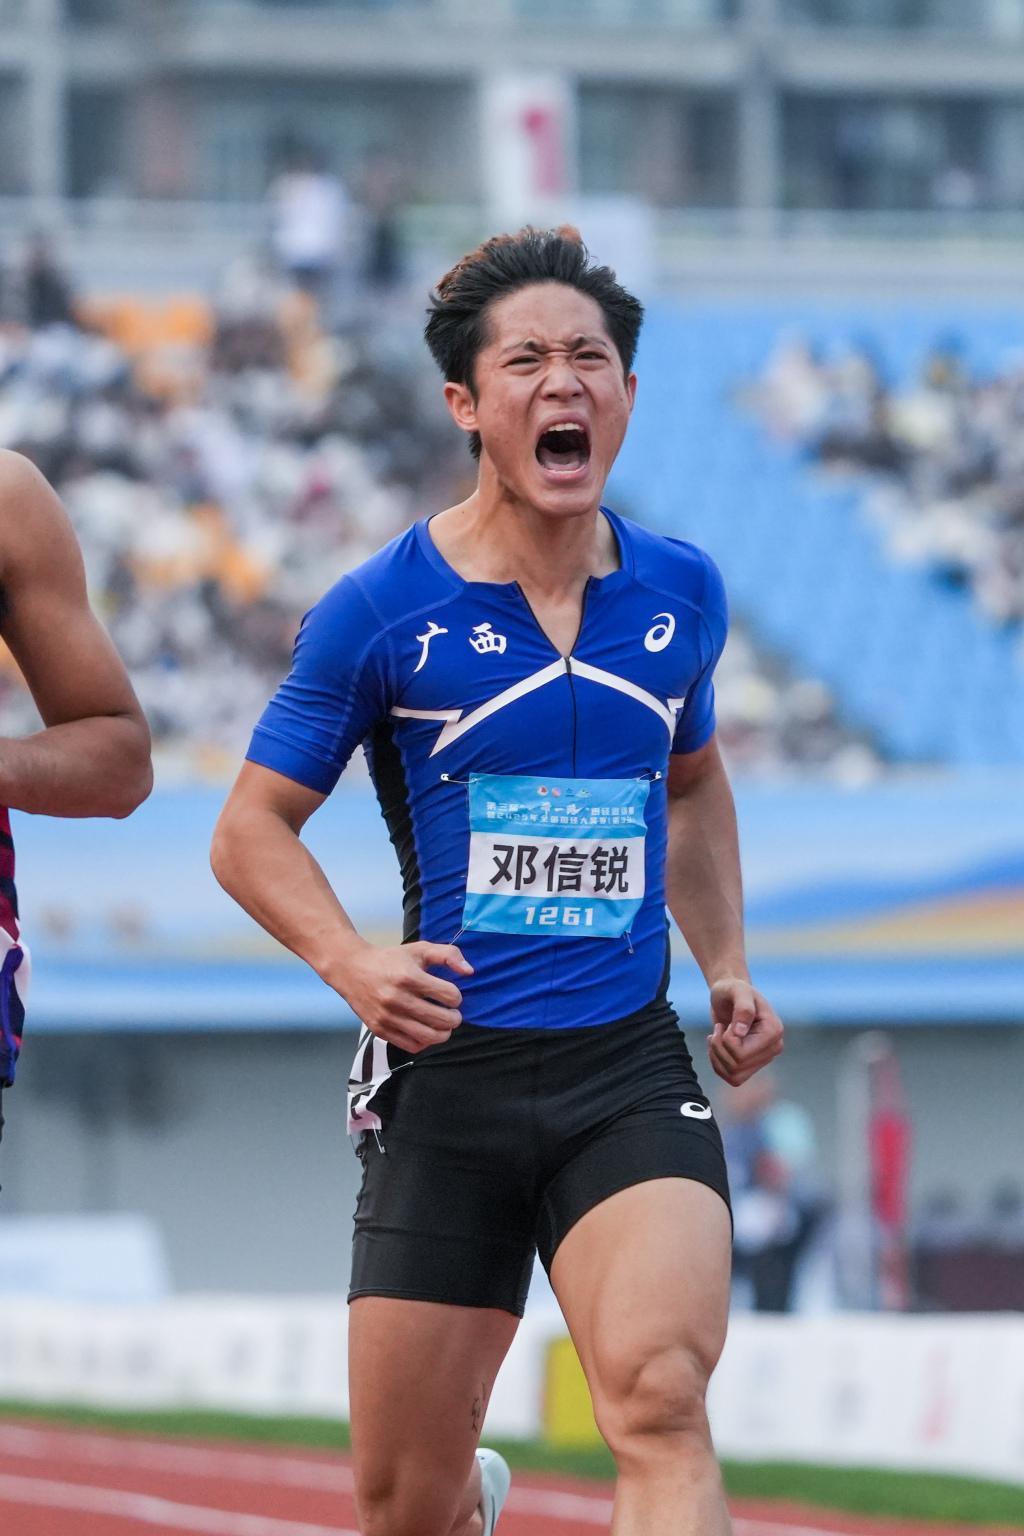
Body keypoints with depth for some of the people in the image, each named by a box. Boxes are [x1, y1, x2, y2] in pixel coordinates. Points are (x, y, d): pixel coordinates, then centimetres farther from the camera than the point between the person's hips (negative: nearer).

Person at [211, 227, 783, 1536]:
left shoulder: (680, 593, 7)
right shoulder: (380, 612, -4)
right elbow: (252, 828, 3)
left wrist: (728, 966, 14)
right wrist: (353, 963, -15)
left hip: (629, 1079, 1)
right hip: (449, 1073, -1)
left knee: (659, 1397, -26)